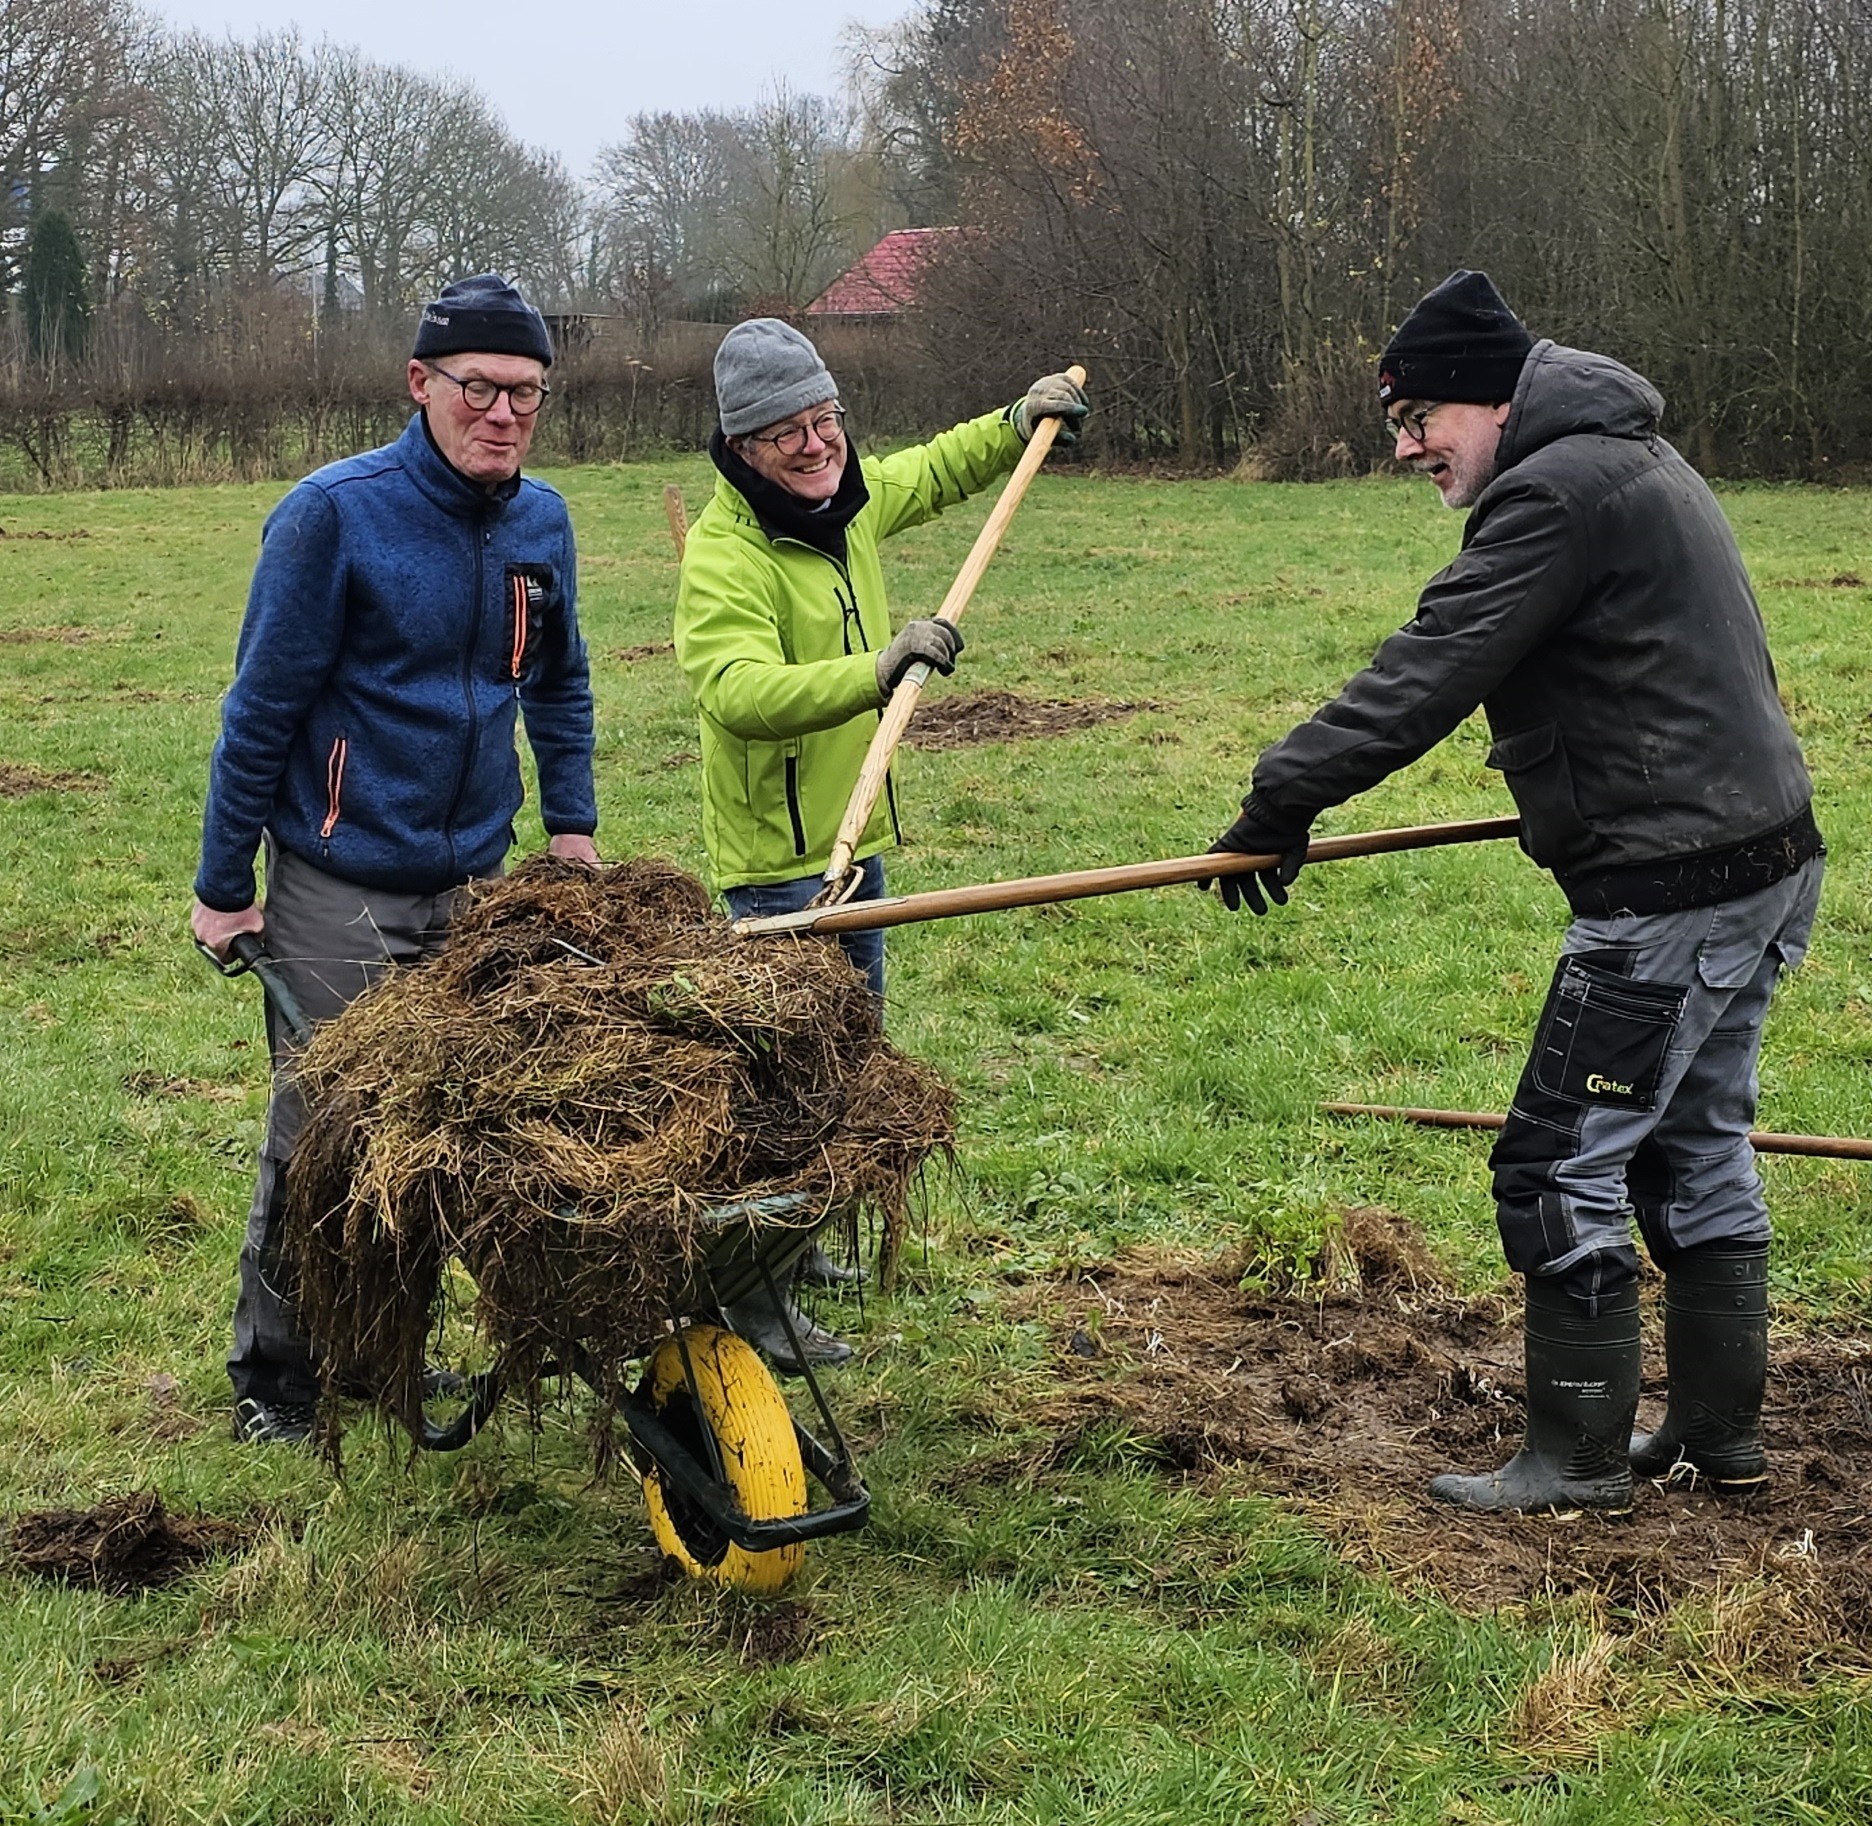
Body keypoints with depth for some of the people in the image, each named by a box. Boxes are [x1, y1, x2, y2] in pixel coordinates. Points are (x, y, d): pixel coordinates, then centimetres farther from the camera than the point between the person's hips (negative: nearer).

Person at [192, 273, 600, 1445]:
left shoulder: (542, 522, 3)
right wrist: (224, 887, -7)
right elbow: (262, 708, -10)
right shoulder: (336, 514, -14)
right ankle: (273, 1381, 18)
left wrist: (572, 823, 14)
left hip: (479, 879, 5)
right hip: (341, 889, -5)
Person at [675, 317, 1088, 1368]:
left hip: (853, 835, 9)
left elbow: (929, 475, 28)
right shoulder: (727, 552, -23)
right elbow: (738, 692, -40)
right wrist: (876, 670, -49)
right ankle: (751, 1294, 4)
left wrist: (1019, 425, 23)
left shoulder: (848, 499, 3)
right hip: (778, 857, -9)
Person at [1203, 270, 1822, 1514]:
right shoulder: (1634, 461, 17)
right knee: (1697, 1146, 18)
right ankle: (1722, 1434, 27)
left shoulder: (1555, 491, -16)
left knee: (1563, 1166, -2)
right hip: (1768, 861, 11)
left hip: (1671, 890, -11)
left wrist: (1284, 800, -15)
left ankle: (1579, 1461, 7)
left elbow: (1429, 675, -20)